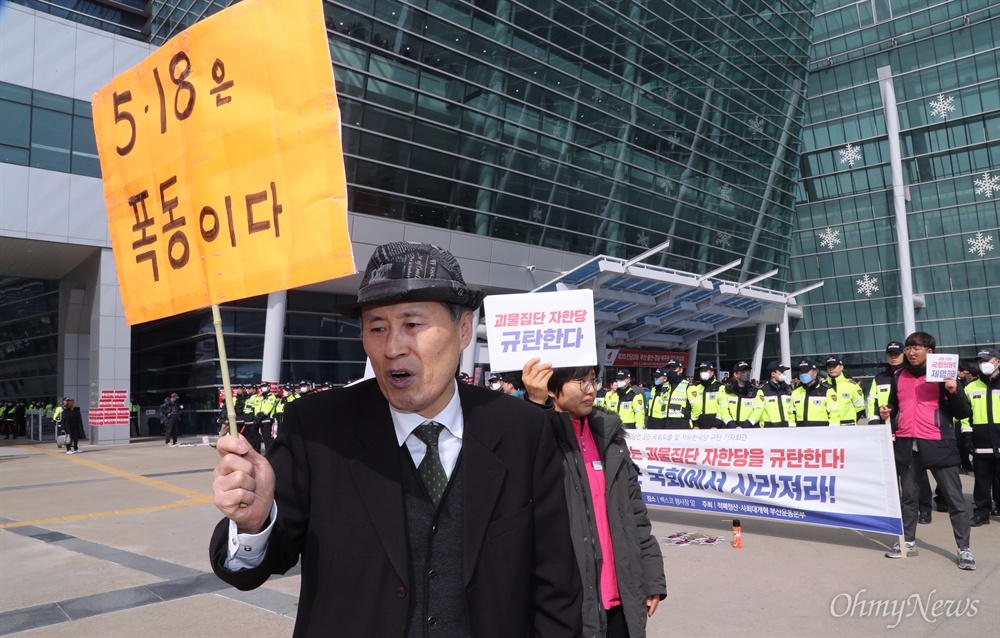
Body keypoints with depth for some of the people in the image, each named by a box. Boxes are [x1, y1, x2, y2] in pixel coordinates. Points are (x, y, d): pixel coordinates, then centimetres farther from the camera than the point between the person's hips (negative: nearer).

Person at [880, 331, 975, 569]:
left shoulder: (943, 374, 0)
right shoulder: (898, 376, 11)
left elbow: (963, 413, -1)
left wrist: (954, 392, -18)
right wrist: (887, 411, 3)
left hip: (937, 444, -4)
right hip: (905, 443, 4)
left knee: (955, 498, -1)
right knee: (908, 496, 12)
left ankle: (964, 549, 7)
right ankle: (908, 542, 23)